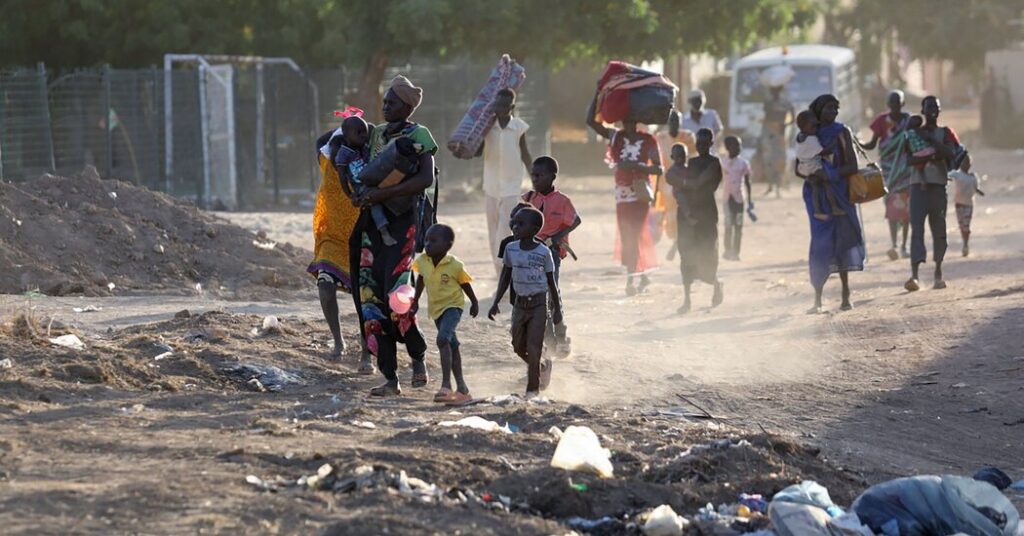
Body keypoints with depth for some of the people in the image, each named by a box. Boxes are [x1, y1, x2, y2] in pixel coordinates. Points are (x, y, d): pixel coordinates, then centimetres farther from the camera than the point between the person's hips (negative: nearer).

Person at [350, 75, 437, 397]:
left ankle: (418, 357, 7)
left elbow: (426, 178, -17)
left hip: (403, 220, -7)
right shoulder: (375, 135, 16)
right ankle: (390, 379, 3)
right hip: (373, 221, 7)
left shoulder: (419, 136, -4)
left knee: (396, 292, -18)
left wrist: (383, 193, -23)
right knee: (370, 296, -1)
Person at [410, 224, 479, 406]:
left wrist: (474, 303, 8)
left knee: (443, 339, -27)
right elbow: (420, 280, 13)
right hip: (435, 308, 6)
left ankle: (446, 385, -31)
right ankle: (461, 387, 25)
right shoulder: (422, 262, -7)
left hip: (453, 305, -6)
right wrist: (415, 301, 17)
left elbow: (465, 284, -4)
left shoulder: (454, 265, -19)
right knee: (452, 346, 16)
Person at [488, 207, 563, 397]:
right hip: (520, 303, 5)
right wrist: (496, 303, 4)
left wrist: (557, 309, 1)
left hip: (538, 304, -5)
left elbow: (551, 282, -2)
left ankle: (532, 388, 5)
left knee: (533, 348, -7)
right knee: (518, 347, 9)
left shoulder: (543, 252, -11)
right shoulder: (511, 249, 0)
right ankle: (542, 366, 37)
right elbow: (505, 277, 9)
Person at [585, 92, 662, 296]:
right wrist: (598, 94, -6)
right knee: (627, 238, 9)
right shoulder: (616, 137, 4)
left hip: (640, 194, -5)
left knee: (633, 237, -8)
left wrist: (637, 166, -23)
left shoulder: (648, 141, -6)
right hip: (622, 194, 5)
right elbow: (591, 120, 0)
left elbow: (659, 169, -8)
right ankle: (642, 275, 22)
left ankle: (631, 280, -6)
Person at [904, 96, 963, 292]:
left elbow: (951, 153, -9)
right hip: (918, 185, -1)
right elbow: (908, 159, -3)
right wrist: (929, 156, -18)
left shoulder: (945, 133, 10)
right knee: (916, 228, -14)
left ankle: (938, 272, 20)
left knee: (938, 230, 5)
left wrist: (931, 140, -9)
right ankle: (914, 274, -26)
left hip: (938, 185, 1)